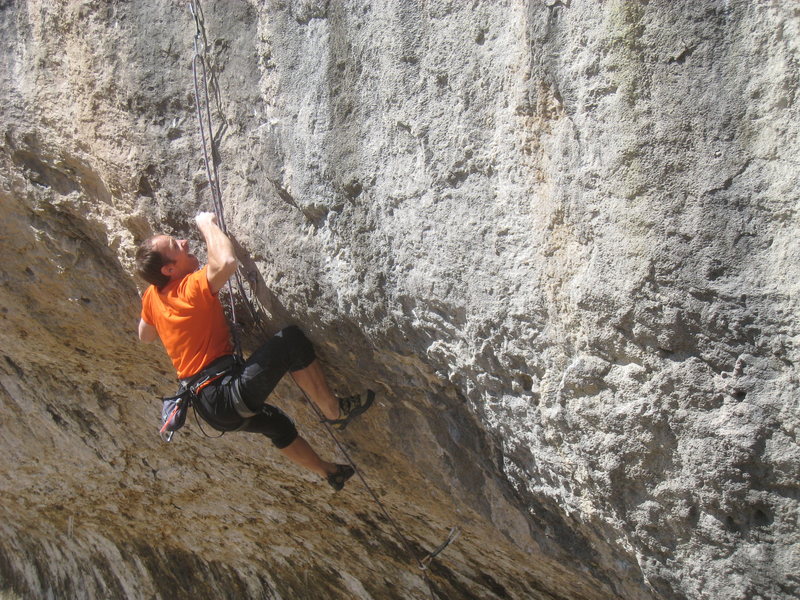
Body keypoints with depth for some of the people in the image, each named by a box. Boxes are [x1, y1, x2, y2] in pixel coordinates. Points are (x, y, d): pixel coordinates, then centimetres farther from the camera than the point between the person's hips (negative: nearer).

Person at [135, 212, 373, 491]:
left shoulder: (152, 297, 10)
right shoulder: (191, 288, -15)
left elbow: (144, 336, 29)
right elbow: (226, 261, -33)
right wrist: (207, 223, -15)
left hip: (208, 407, 10)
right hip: (228, 393, -10)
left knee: (278, 425, 31)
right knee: (292, 340, -12)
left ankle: (328, 471, 46)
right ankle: (335, 410, -5)